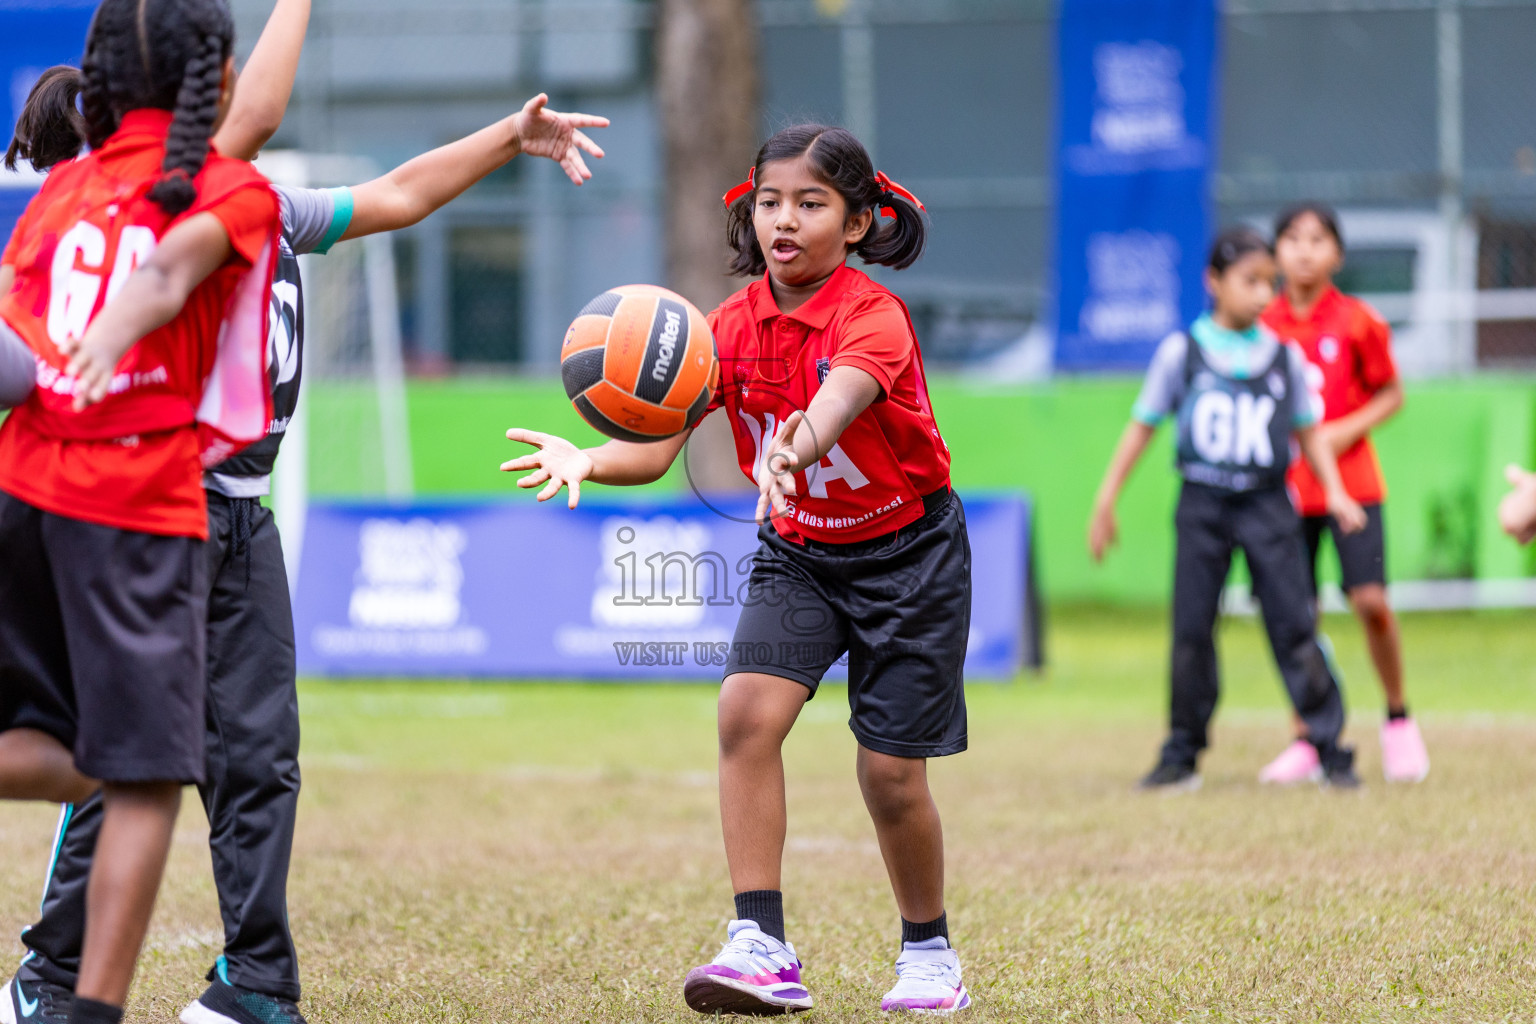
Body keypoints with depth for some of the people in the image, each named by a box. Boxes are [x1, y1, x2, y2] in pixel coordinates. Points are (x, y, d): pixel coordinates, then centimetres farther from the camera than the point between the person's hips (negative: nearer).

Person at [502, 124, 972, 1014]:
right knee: (747, 710, -20)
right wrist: (586, 461, -38)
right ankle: (763, 949, -19)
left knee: (891, 774, -3)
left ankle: (930, 952, 23)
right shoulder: (734, 325, -8)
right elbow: (655, 447, -16)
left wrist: (795, 448, -68)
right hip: (798, 552, 4)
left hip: (907, 553, -4)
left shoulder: (874, 316, -23)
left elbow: (835, 403, -45)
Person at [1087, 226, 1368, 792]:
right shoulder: (1182, 351, 0)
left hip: (1267, 506, 1)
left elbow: (1308, 430, 14)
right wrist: (1106, 500, 5)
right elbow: (1144, 425, 6)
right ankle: (1182, 753, 13)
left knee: (1294, 626, -5)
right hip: (1203, 505, -1)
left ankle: (1330, 749, -1)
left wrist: (1334, 491, 2)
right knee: (1191, 632, 2)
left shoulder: (1285, 356, 6)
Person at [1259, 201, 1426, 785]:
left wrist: (1347, 430, -12)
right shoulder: (1263, 326, 3)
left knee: (1370, 600, -14)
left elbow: (1391, 394, 2)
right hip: (1286, 487, 3)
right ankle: (1306, 742, 12)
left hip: (1351, 481, -2)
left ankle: (1398, 720, 8)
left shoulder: (1356, 322, -4)